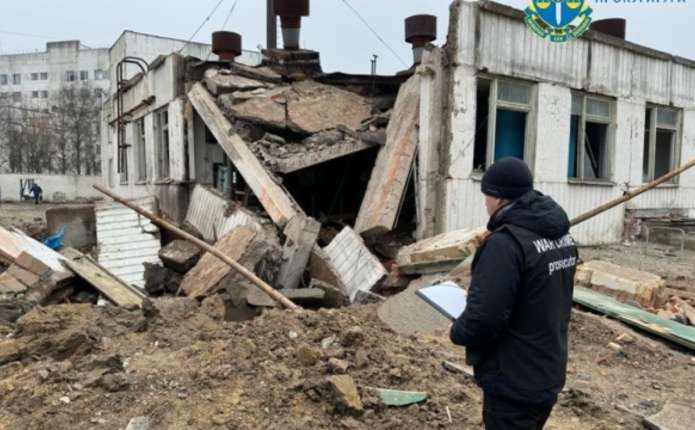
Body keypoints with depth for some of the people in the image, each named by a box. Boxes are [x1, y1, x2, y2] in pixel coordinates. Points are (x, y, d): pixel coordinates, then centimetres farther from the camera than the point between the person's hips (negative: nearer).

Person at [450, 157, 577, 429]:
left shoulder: (506, 242, -26)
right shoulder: (562, 235, 3)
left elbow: (483, 321, -30)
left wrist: (457, 331, -9)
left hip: (514, 386, -8)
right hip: (550, 375, 8)